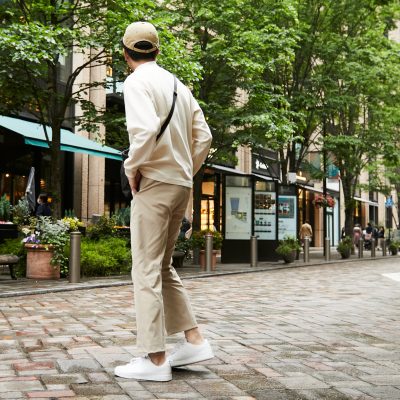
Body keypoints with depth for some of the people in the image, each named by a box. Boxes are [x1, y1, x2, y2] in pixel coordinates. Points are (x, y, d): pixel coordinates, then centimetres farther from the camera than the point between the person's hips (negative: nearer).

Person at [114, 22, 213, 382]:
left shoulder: (137, 82, -8)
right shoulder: (179, 85, 15)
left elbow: (146, 130, -25)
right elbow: (204, 137, 13)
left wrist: (132, 167, -11)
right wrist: (187, 171, 16)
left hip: (154, 182, -8)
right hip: (182, 184, 8)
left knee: (147, 270, -3)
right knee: (163, 267, 17)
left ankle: (155, 359, -1)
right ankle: (194, 340, 15)